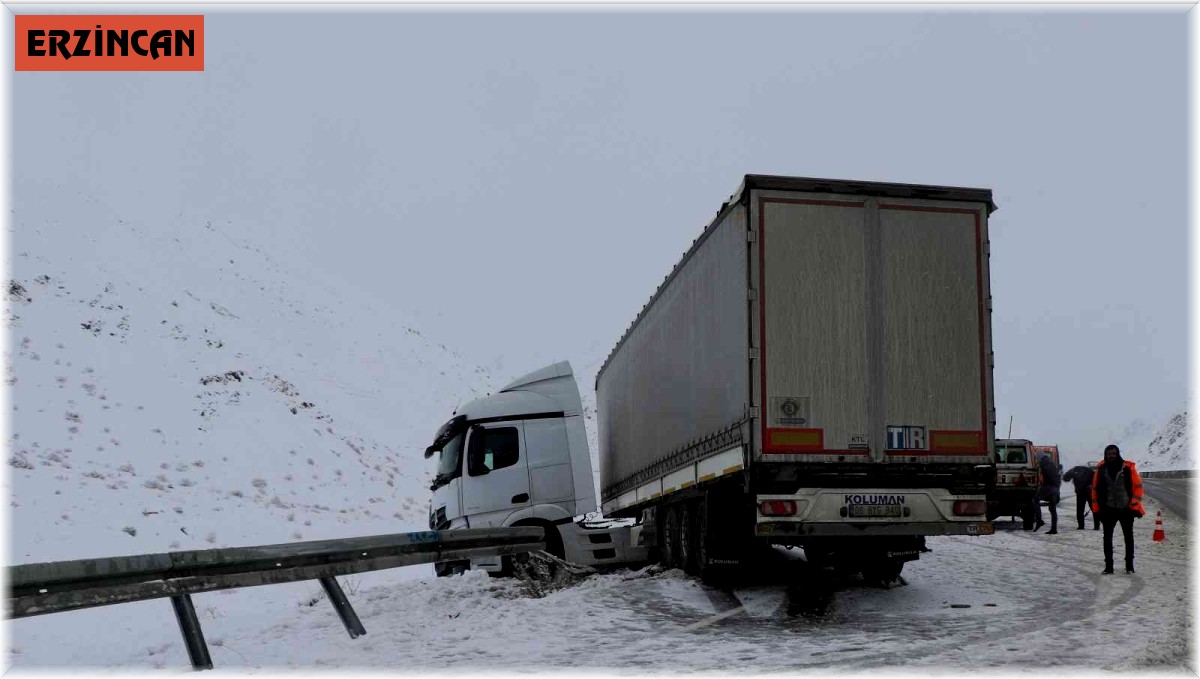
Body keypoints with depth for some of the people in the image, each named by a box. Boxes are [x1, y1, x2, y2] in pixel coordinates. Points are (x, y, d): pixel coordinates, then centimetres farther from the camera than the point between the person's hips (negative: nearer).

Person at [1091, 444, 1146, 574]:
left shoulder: (1128, 468, -5)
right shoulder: (1101, 469, 1)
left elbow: (1137, 486, -2)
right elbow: (1095, 489, 6)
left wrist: (1135, 504, -8)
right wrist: (1096, 508, 3)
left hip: (1126, 509, -1)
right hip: (1108, 510, 1)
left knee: (1128, 537, 9)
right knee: (1107, 537, 2)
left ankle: (1129, 565, 20)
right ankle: (1108, 566, 8)